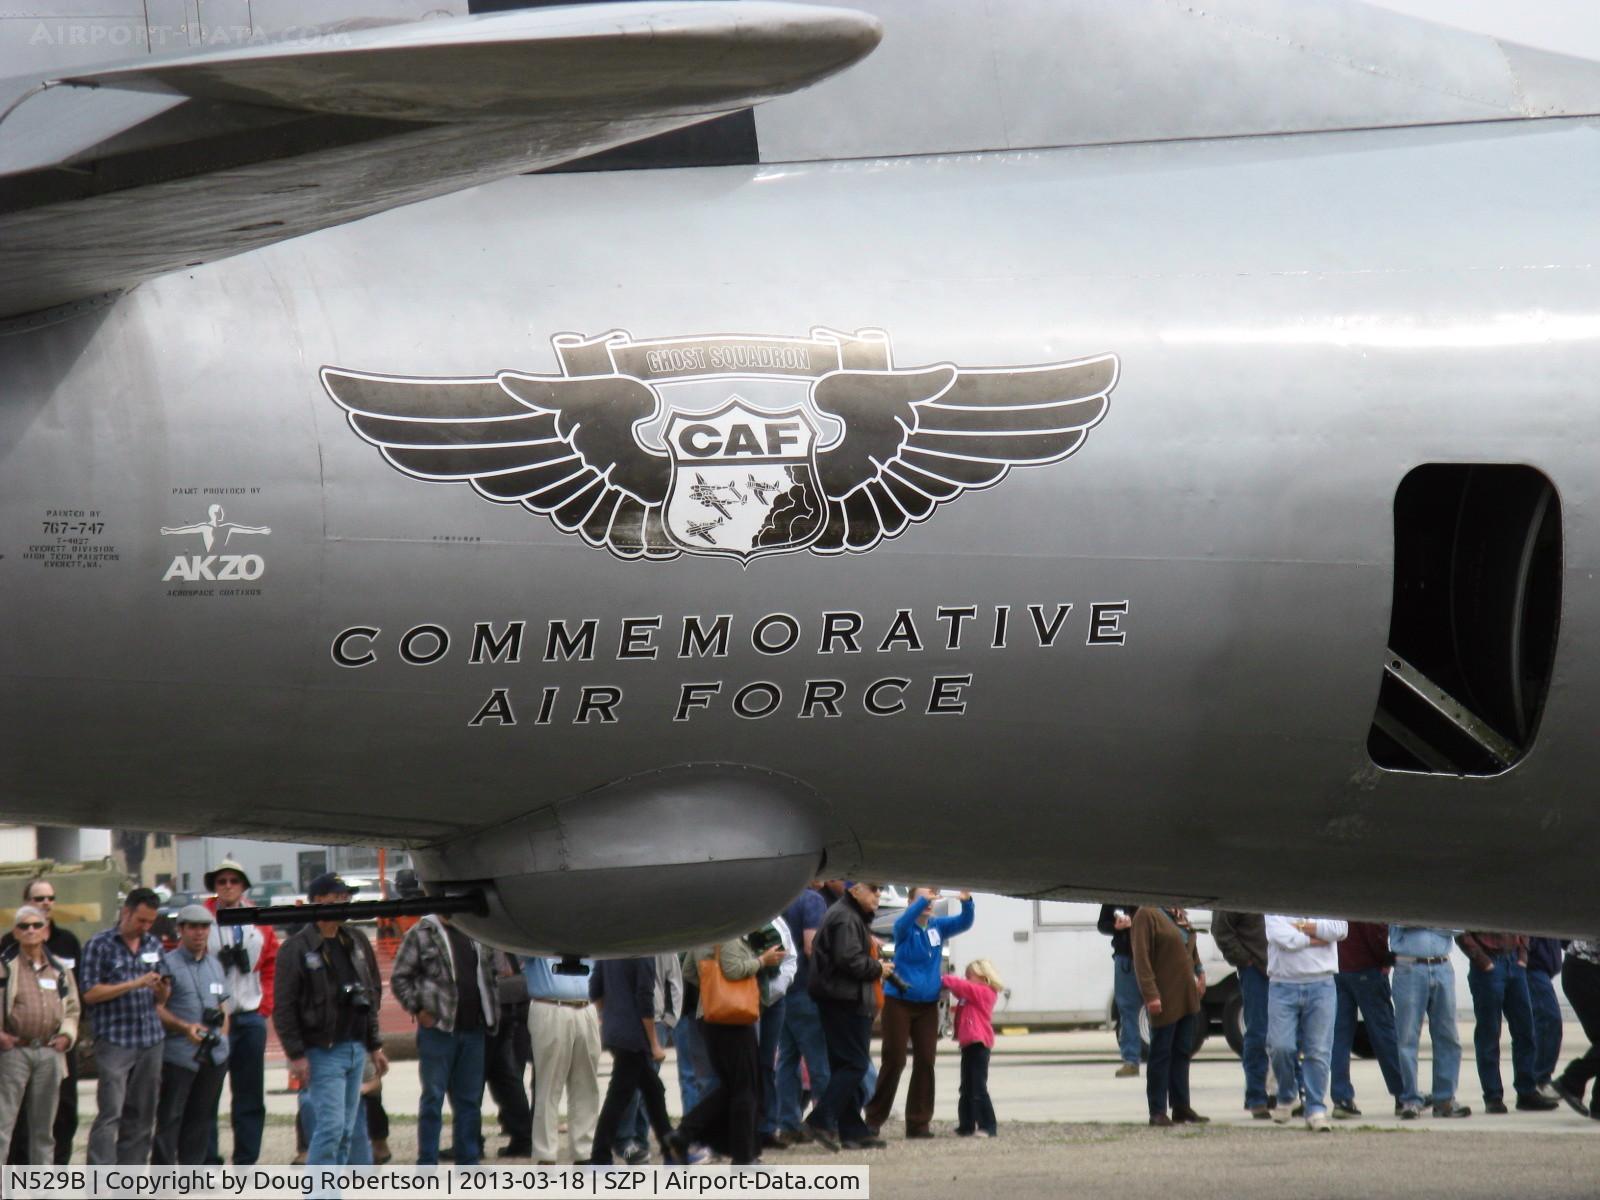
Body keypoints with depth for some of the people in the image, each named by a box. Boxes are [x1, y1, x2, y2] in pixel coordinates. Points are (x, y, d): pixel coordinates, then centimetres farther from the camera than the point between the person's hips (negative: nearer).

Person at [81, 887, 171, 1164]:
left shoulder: (154, 946, 15)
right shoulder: (100, 945, -2)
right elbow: (89, 993, -8)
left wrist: (162, 990, -6)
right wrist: (135, 984, -15)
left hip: (150, 1040, 6)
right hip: (114, 1040, -6)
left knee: (142, 1116, 7)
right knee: (109, 1115, -12)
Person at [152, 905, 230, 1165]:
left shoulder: (215, 965, 18)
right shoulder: (168, 964, -4)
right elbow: (156, 1008, -9)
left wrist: (221, 1036, 11)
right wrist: (185, 1027, -21)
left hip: (214, 1055, 6)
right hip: (178, 1054, -6)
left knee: (202, 1117, 9)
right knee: (170, 1118, -6)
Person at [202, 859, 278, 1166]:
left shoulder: (260, 925, 9)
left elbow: (272, 968, 14)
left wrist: (265, 1006, 3)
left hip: (251, 1019, 4)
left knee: (251, 1097, 7)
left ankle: (246, 1163, 14)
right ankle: (208, 1163, -1)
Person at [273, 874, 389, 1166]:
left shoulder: (357, 942, 13)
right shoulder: (297, 949, -7)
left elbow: (373, 993, 20)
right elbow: (283, 1007, -9)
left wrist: (374, 1045, 17)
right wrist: (296, 1054, -15)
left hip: (356, 1050, 7)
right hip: (322, 1052, -7)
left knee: (346, 1131, 7)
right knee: (330, 1126, -14)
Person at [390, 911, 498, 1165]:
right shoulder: (422, 933, -3)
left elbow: (488, 976, 23)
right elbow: (399, 978, -4)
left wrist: (491, 1014, 11)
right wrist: (418, 1009, -12)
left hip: (473, 1030, 5)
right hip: (438, 1029, -5)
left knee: (470, 1099, 9)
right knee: (433, 1098, -1)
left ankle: (469, 1162, 16)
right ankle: (427, 1166, 2)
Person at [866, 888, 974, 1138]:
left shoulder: (938, 926, 6)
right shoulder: (905, 927, -6)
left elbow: (963, 923, -5)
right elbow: (904, 922, -28)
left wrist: (966, 902, -26)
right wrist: (924, 899, -43)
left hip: (928, 1005, 4)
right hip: (899, 1002, -4)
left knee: (925, 1061, 1)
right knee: (894, 1061, -5)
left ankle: (919, 1122, 6)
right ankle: (873, 1119, 4)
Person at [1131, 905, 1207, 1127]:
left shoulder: (1180, 916, 14)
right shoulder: (1147, 915, -11)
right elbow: (1141, 958, -16)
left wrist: (1199, 973, 10)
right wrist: (1150, 994, -21)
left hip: (1186, 997, 8)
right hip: (1165, 999, -8)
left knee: (1182, 1052, 11)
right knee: (1161, 1054, -2)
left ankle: (1181, 1107, 18)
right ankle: (1157, 1112, 2)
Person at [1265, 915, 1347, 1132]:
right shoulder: (1275, 907, 6)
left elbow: (1340, 929, -7)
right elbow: (1284, 938, -11)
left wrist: (1303, 926, -6)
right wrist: (1315, 939, -3)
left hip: (1321, 985, 1)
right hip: (1283, 984, -1)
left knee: (1319, 1050, -5)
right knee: (1281, 1047, -9)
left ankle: (1316, 1110, 0)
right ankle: (1285, 1098, 16)